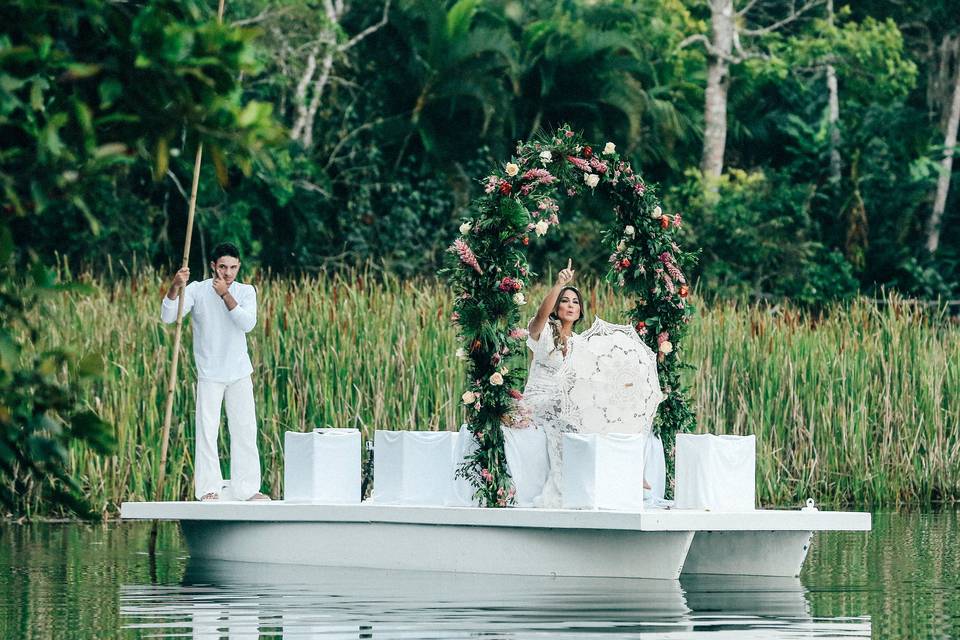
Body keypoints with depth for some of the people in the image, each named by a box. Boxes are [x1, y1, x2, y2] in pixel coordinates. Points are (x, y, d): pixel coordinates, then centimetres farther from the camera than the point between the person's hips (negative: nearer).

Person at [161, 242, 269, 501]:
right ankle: (209, 488, 1)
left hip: (239, 373, 3)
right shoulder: (197, 290, -6)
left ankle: (247, 488, 11)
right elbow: (168, 316, -19)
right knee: (207, 430, -4)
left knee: (245, 430, 5)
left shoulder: (246, 292, 1)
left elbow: (248, 323, -16)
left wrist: (225, 295, -23)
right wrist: (175, 287, -35)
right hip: (209, 374, -3)